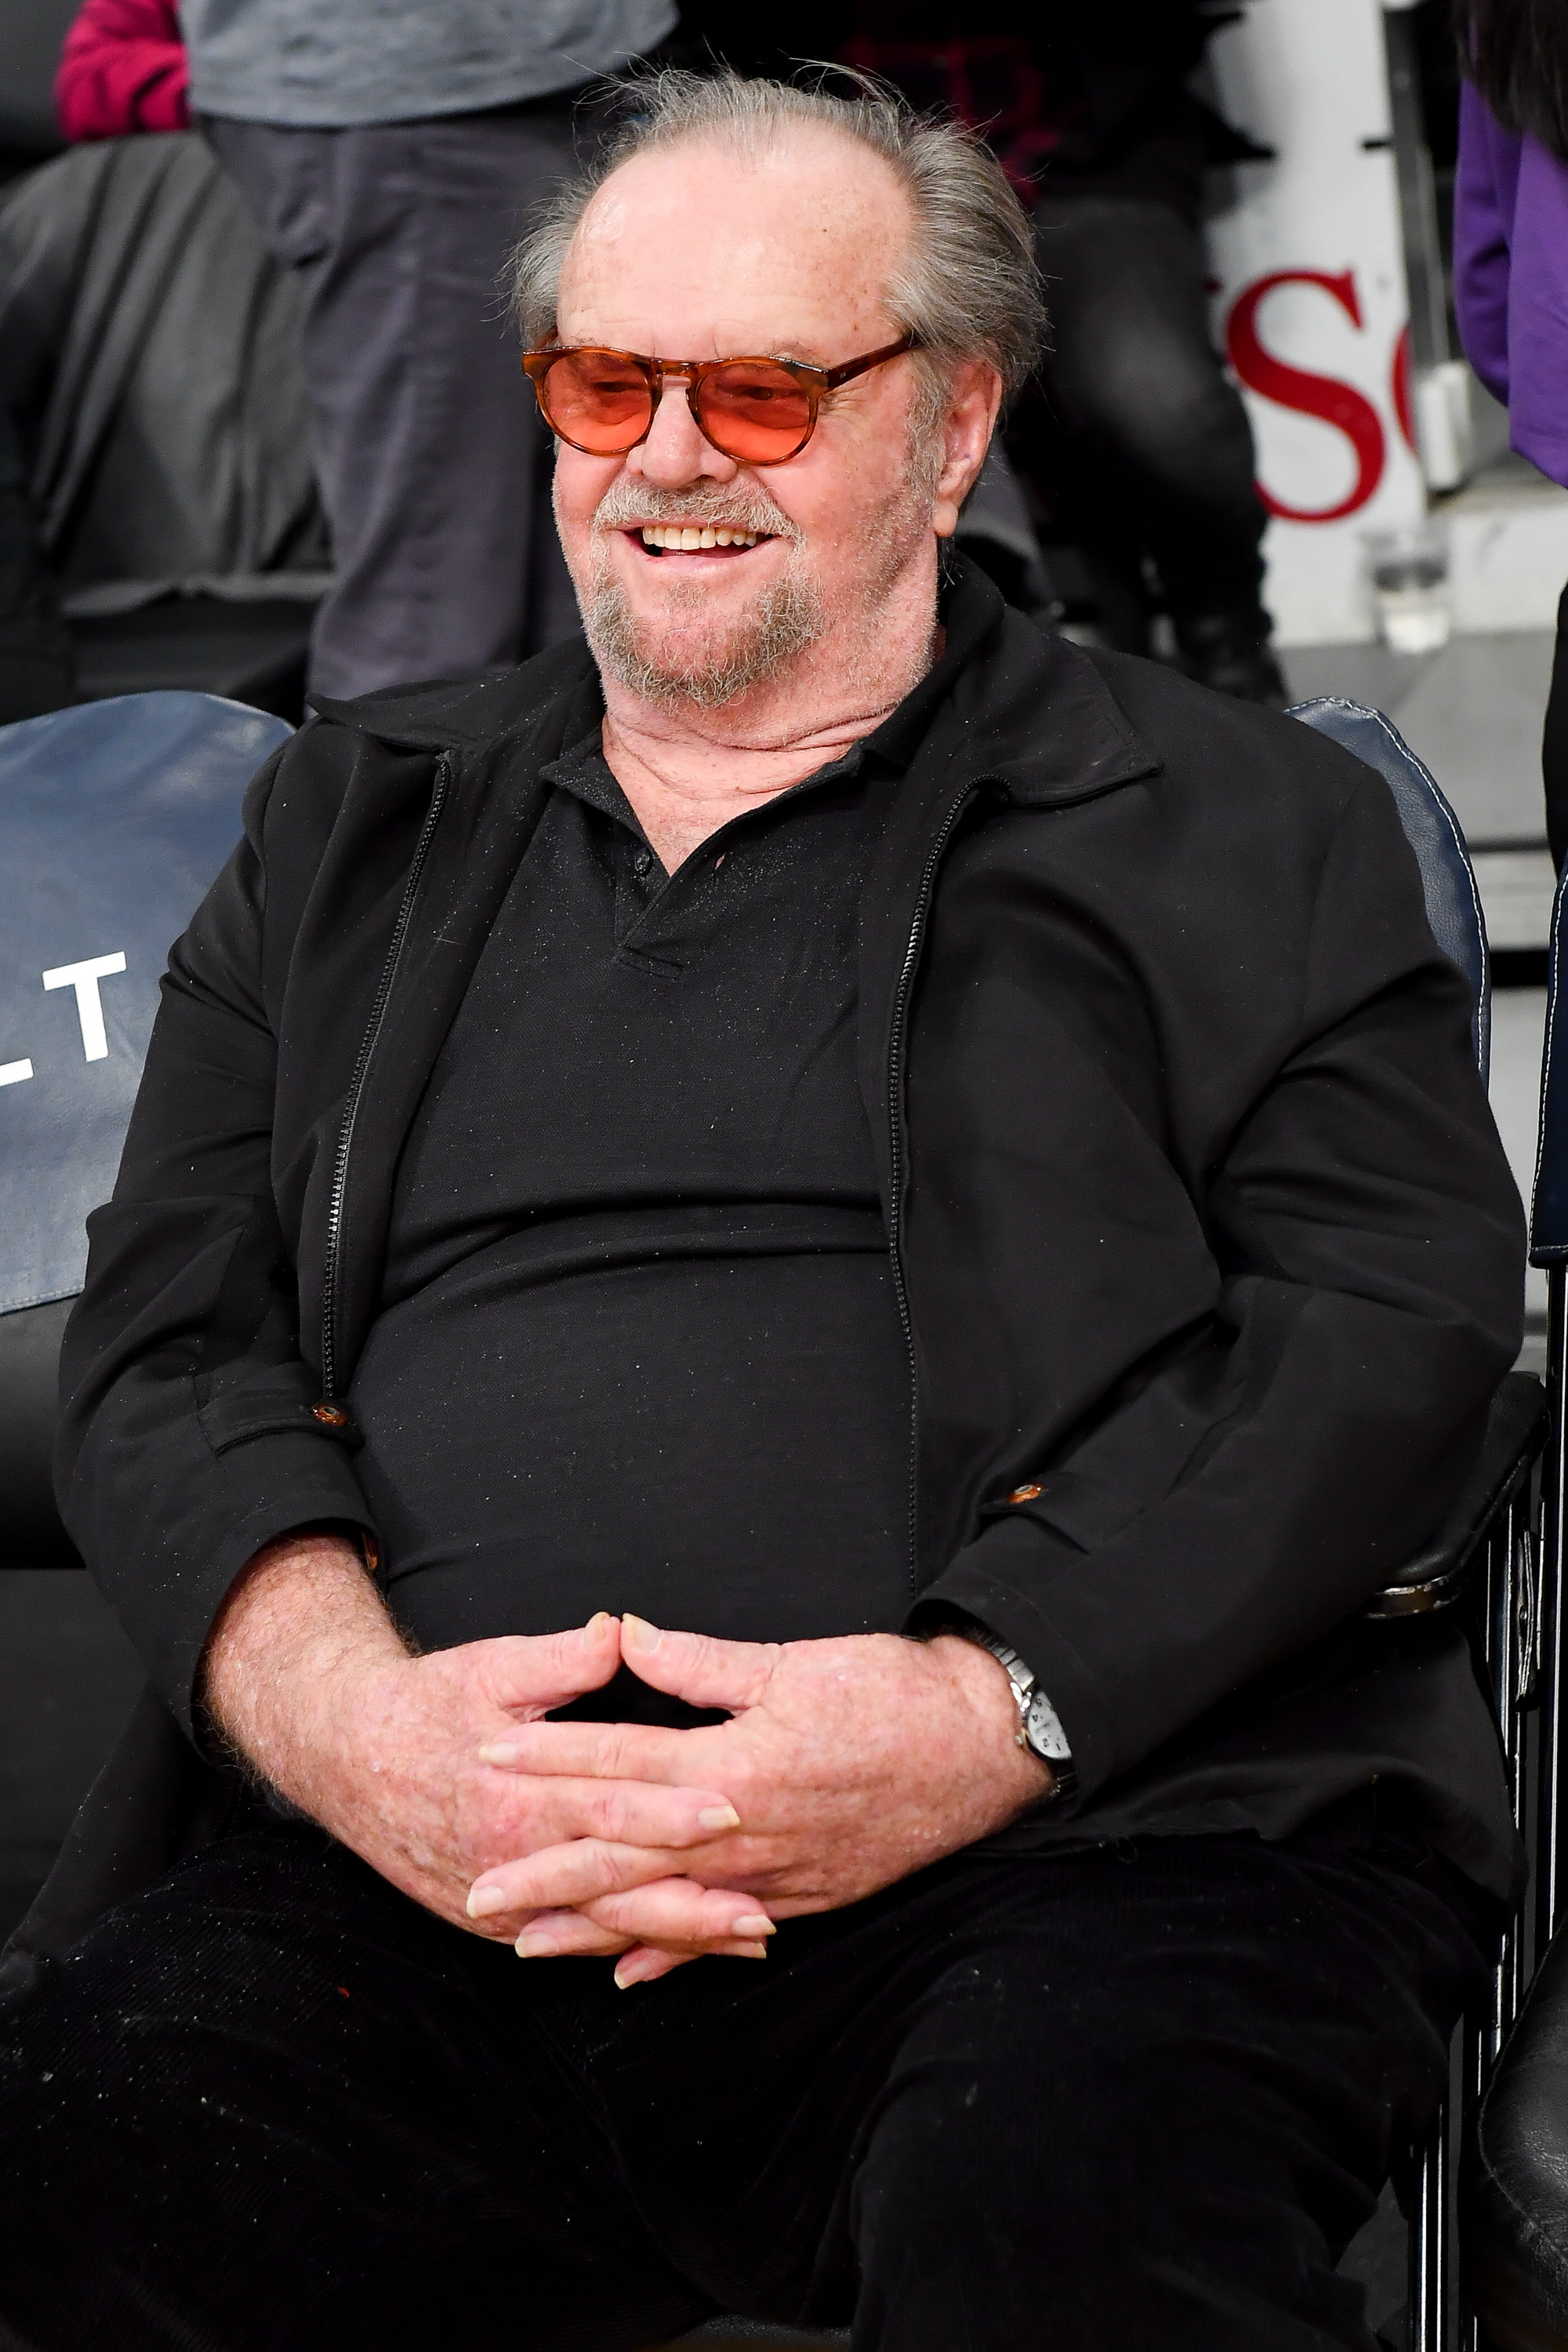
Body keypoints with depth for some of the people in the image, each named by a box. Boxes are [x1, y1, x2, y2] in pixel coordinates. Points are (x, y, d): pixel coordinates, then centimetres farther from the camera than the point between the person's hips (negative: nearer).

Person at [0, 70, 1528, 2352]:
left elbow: (1395, 1314, 2)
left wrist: (989, 1713, -14)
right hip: (424, 1886, 3)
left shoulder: (1233, 822, 13)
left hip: (1088, 1836, -2)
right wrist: (346, 1713, -8)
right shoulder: (351, 825, 23)